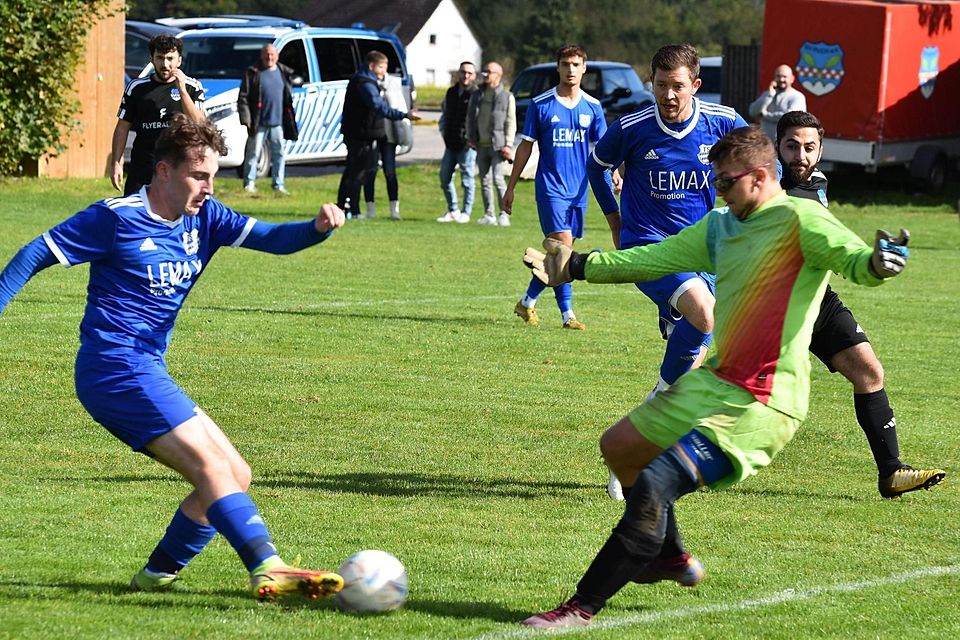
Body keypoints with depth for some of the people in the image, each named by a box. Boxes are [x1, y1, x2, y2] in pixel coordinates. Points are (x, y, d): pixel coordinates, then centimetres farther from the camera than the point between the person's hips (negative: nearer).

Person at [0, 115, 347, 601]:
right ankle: (268, 570, -29)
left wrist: (318, 228, -19)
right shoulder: (117, 218, -9)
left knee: (234, 475, 7)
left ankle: (157, 575, 12)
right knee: (211, 465, -20)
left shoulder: (203, 217, 10)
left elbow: (271, 239, 1)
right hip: (116, 366, -9)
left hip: (145, 374, 9)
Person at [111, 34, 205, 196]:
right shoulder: (136, 88, 8)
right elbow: (122, 127, 10)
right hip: (141, 169, 1)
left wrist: (182, 90, -17)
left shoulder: (192, 87, 4)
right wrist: (117, 163, 2)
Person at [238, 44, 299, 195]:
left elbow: (288, 97, 17)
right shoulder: (253, 73, -1)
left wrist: (289, 119, 11)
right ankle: (249, 183, 5)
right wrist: (246, 118, -12)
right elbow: (243, 98, -3)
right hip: (259, 123, -4)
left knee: (279, 153, 7)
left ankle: (278, 184, 14)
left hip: (278, 122, 4)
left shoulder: (284, 73, 11)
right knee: (253, 153, -1)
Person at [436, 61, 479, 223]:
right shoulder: (451, 93, 13)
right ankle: (452, 211, 19)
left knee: (467, 179, -1)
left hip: (467, 144, -7)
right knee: (445, 177, 7)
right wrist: (444, 132, 14)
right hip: (451, 143, 7)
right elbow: (444, 113, 26)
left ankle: (466, 213, 7)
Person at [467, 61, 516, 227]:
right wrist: (470, 138, 6)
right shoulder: (477, 96, 14)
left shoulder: (507, 97, 0)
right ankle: (489, 215, 12)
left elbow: (511, 122, -2)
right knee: (485, 181, 6)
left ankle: (504, 214, -8)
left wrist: (508, 144, -9)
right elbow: (470, 118, 19)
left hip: (497, 145, -5)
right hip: (481, 145, 5)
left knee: (498, 179, -13)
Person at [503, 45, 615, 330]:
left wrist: (615, 174, -10)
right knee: (563, 246, -15)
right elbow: (525, 146, 4)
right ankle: (567, 314, -14)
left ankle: (528, 302, 25)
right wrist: (510, 187, 4)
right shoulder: (541, 105, -2)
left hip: (579, 189, 4)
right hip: (550, 187, -4)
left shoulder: (592, 107, 6)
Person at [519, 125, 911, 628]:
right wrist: (577, 267, 21)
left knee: (654, 483, -21)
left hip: (763, 402, -10)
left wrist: (877, 262, -52)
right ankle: (672, 557, 40)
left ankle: (581, 609, -14)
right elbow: (653, 259, 24)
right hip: (717, 381, 10)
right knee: (618, 447, 23)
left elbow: (850, 257, -29)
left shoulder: (800, 219, -13)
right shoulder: (720, 227, 14)